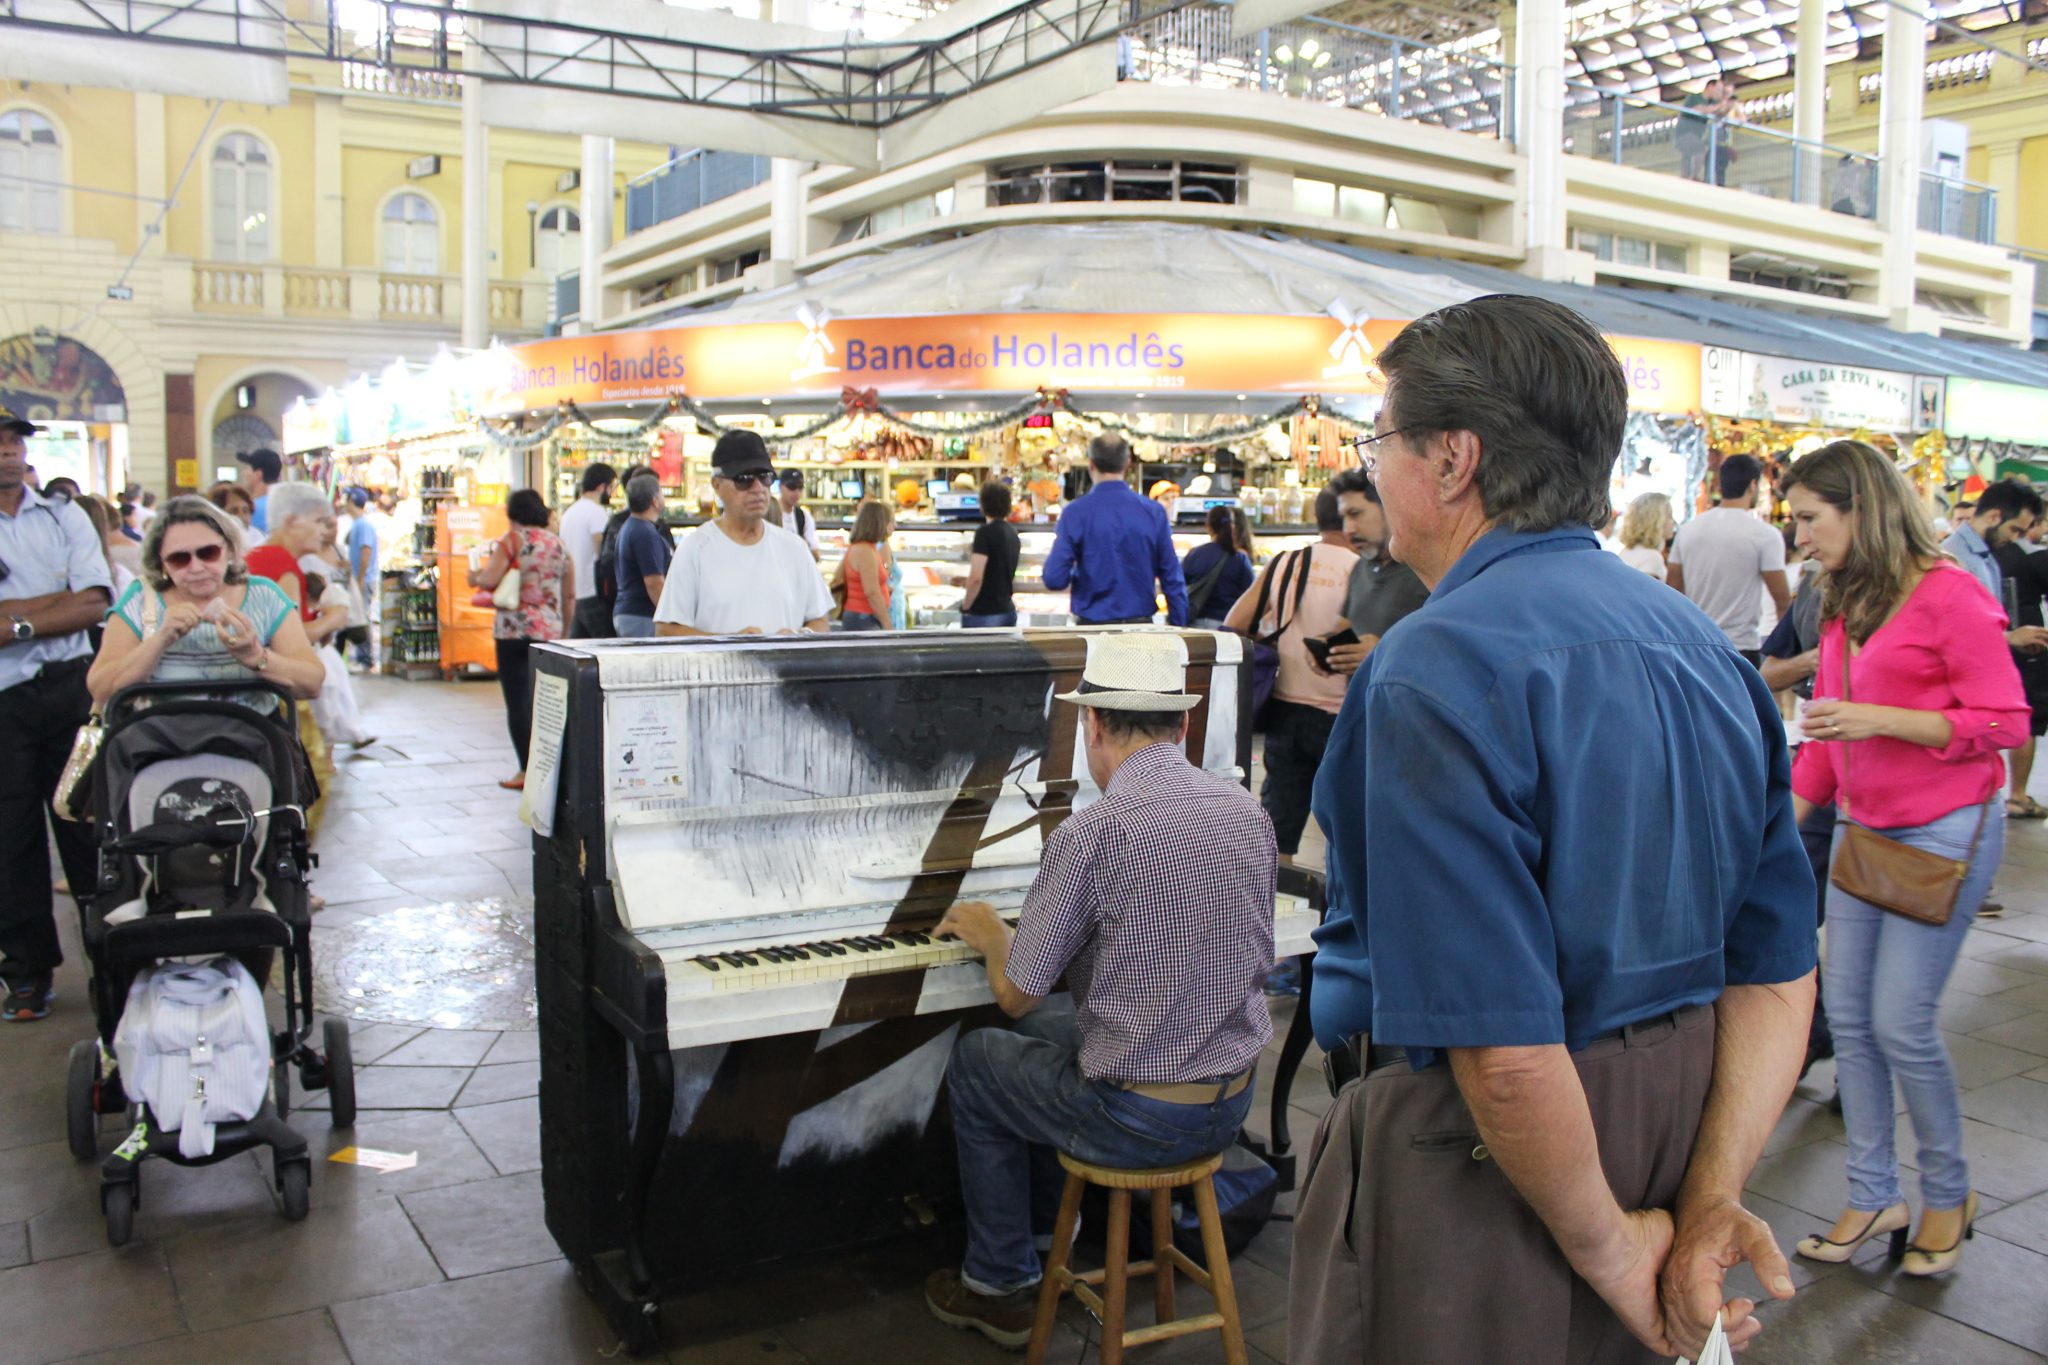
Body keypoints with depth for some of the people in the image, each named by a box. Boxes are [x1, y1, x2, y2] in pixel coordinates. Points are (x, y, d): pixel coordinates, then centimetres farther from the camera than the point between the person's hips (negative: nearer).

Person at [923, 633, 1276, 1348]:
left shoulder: (1089, 833, -22)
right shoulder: (1249, 812, -2)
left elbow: (1017, 993, -14)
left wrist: (988, 931, 9)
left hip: (1137, 1117, -6)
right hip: (1232, 1101, 7)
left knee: (974, 1059, 21)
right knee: (1049, 1027, 29)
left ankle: (1000, 1285, 28)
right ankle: (1052, 1219, 41)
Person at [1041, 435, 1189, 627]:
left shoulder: (1076, 513, -6)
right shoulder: (1153, 512, 0)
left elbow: (1054, 579, -9)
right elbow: (1173, 579, 1)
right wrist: (1179, 628, 9)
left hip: (1093, 625, -1)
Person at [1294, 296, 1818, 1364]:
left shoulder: (1437, 668, -24)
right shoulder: (1703, 647, 4)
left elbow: (1503, 1047, -29)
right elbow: (1779, 967, 2)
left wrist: (1604, 1247, -14)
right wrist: (1714, 1198, -3)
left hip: (1474, 1159, -8)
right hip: (1671, 1119, 8)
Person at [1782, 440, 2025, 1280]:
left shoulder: (1947, 595, -12)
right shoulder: (1841, 608, 11)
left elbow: (2005, 721, -14)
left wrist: (1883, 720, -23)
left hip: (1943, 832, -7)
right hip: (1862, 830, 8)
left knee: (1901, 1022, -5)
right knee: (1849, 1019, 7)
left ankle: (1949, 1194, 18)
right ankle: (1874, 1197, 19)